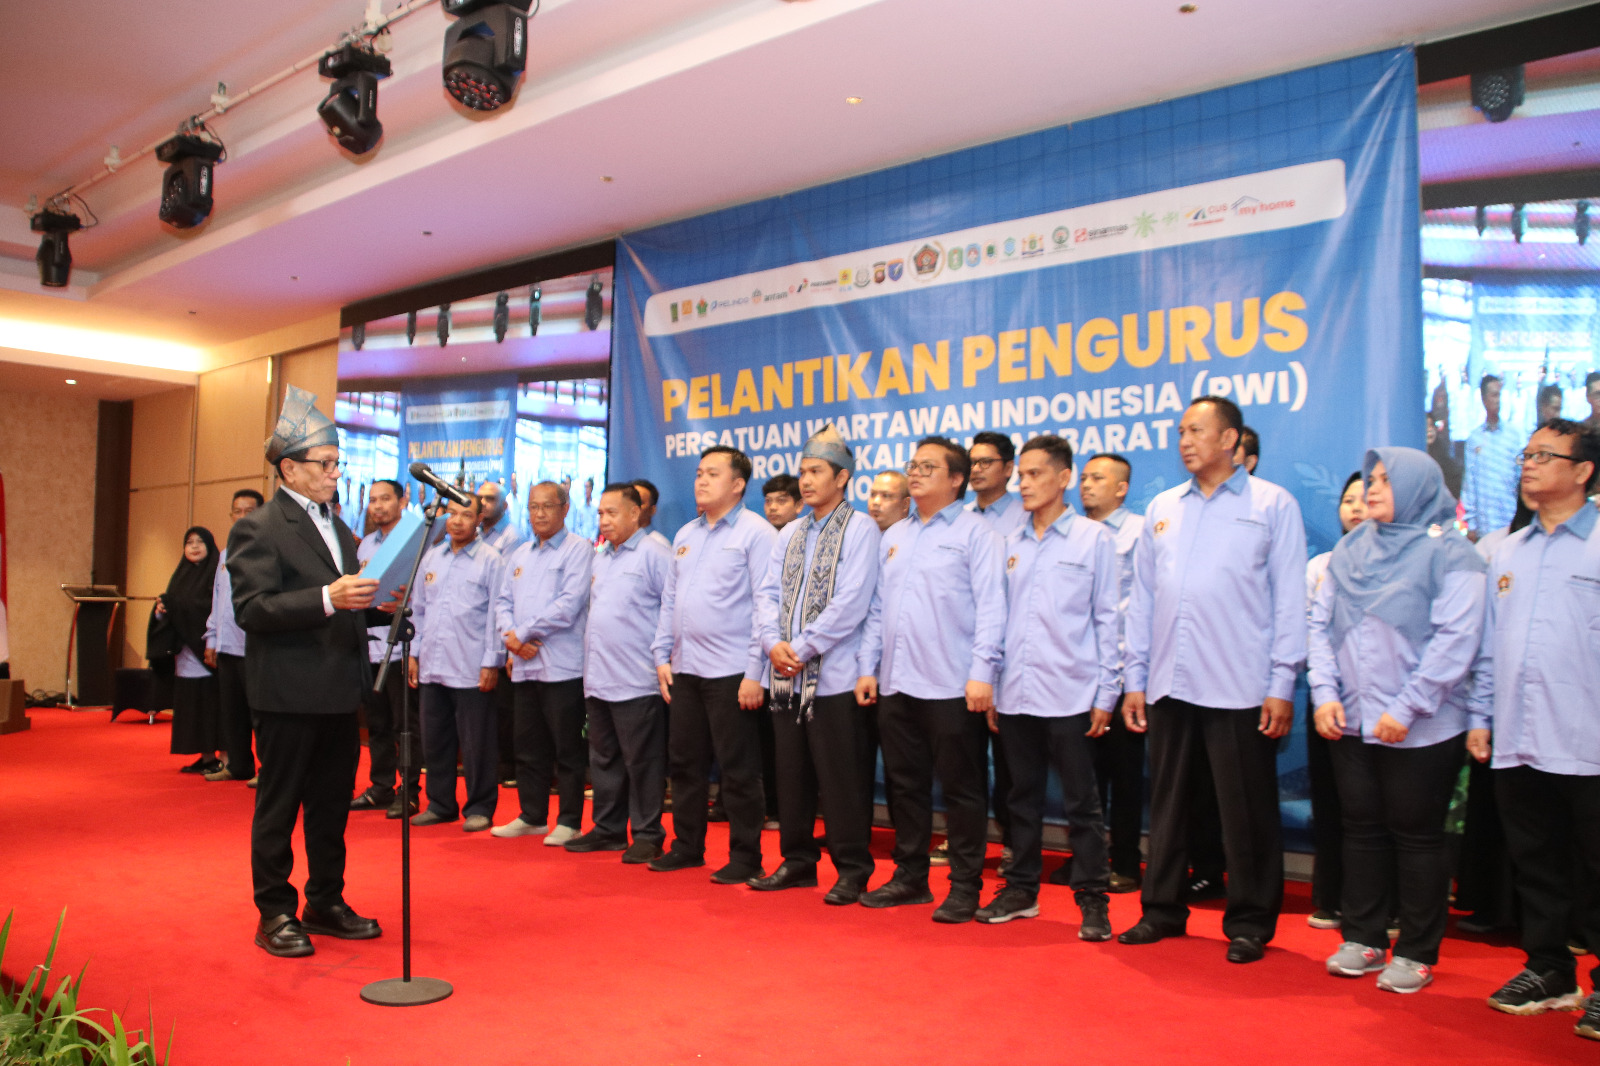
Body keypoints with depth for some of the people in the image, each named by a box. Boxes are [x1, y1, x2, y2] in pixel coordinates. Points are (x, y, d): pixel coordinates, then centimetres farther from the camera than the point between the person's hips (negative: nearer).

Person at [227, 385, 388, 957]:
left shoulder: (339, 528, 18)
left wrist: (377, 605, 2)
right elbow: (251, 609, -18)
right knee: (278, 806, 5)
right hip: (288, 691, -7)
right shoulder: (257, 528, -8)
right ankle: (275, 914, 16)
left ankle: (326, 903, 26)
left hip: (340, 691, 8)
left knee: (333, 803, 14)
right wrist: (327, 599, -28)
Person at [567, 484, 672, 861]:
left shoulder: (653, 554, -8)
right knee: (604, 759, 15)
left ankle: (647, 835, 9)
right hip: (597, 678, 8)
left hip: (636, 681, -8)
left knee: (641, 762, -1)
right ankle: (608, 829, 26)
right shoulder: (600, 557, 17)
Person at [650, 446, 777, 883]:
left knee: (739, 770, 0)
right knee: (684, 762, 14)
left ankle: (745, 857, 12)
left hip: (732, 674, -7)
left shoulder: (756, 533, -7)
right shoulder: (686, 536, 16)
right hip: (685, 670, 8)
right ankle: (687, 847, 28)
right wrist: (662, 656, 12)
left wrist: (755, 672, -17)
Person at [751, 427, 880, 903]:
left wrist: (802, 649, -14)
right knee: (791, 774, 13)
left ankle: (853, 869, 11)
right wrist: (774, 643, -5)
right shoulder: (790, 534, 16)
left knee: (842, 779, -1)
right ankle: (797, 860, 25)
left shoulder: (859, 529, -5)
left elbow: (850, 603, -14)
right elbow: (768, 593, 12)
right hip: (789, 678, 7)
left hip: (835, 678, -7)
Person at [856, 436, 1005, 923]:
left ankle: (965, 887, 11)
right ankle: (910, 876, 25)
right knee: (904, 784, 13)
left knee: (961, 789, 1)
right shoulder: (894, 536, 18)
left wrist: (982, 672, -17)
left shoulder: (974, 532, -2)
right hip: (895, 683, 7)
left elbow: (990, 607, -9)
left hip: (951, 686, -6)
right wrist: (868, 667, 13)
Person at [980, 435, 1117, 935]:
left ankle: (1093, 900, 12)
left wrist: (1106, 693, -6)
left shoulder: (1094, 538, 0)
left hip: (1070, 697, -4)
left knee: (1081, 804, 2)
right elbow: (998, 617, 13)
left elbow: (1107, 618, -1)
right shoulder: (1010, 544, 11)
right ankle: (1021, 889, 25)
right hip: (1015, 696, 4)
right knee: (1022, 798, 13)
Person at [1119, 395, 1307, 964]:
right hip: (1168, 683, 4)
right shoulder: (1162, 508, 13)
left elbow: (1289, 597, -2)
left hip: (1240, 687, -4)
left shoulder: (1273, 505, 2)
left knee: (1246, 810, 4)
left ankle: (1249, 923, 18)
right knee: (1166, 803, 12)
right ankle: (1162, 910, 24)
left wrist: (1282, 685, -8)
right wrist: (1135, 678, 9)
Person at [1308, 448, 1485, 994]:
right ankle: (1362, 938, 23)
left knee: (1416, 835, 5)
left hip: (1420, 729, -4)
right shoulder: (1349, 551, 9)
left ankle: (1417, 953, 16)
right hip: (1350, 723, 5)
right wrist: (1325, 693, -4)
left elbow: (1455, 640, -13)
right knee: (1362, 828, 12)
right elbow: (1321, 622, 7)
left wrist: (1405, 709, -16)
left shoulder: (1449, 553, -5)